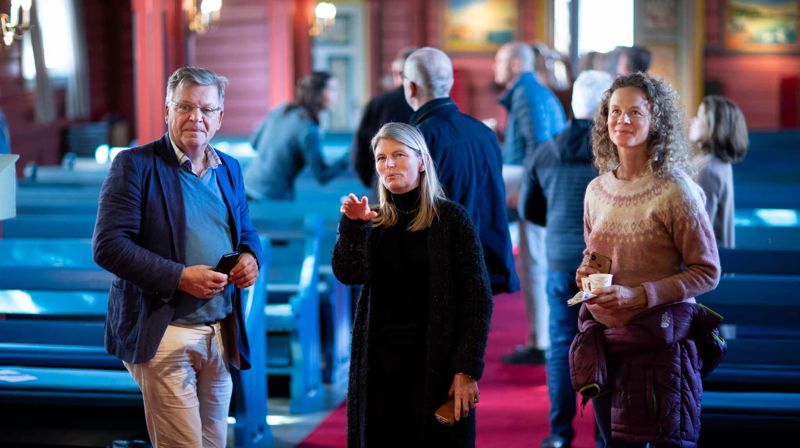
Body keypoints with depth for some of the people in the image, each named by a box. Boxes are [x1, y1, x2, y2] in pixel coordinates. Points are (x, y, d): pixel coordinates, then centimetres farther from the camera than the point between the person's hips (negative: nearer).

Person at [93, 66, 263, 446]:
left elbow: (245, 230, 25)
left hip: (222, 331, 6)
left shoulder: (229, 169, 12)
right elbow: (107, 246, -14)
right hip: (163, 333, -6)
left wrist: (250, 257, -1)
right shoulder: (134, 165, -7)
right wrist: (180, 277, -22)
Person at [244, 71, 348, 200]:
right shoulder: (309, 130, -16)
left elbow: (254, 142, 16)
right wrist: (350, 156, -16)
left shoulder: (281, 110, 4)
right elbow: (322, 176, -16)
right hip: (272, 198, -8)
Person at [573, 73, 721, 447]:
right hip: (603, 339, 6)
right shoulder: (597, 190, 6)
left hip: (659, 341, -6)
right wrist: (585, 272, 0)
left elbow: (706, 272, -11)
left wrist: (639, 295, -20)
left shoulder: (676, 191, -11)